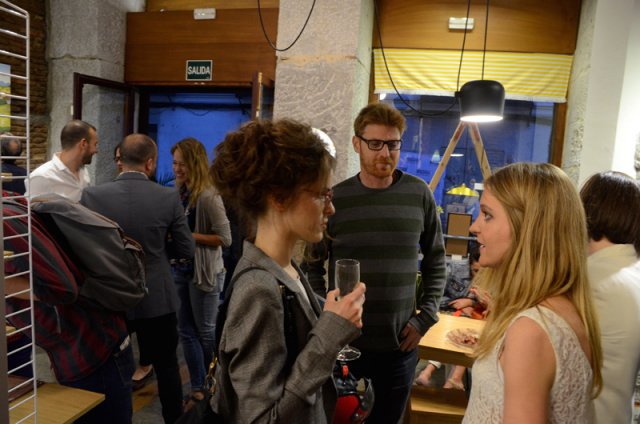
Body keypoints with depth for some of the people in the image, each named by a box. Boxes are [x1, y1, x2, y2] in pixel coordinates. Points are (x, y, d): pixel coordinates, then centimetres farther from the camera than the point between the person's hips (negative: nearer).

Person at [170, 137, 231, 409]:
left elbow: (225, 238, -21)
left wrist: (189, 236, -20)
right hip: (180, 270, 7)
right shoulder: (180, 193, 4)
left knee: (205, 332, 10)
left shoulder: (208, 197, -19)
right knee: (186, 332, 11)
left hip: (204, 272, -7)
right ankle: (198, 390, 24)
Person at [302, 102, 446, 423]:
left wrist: (426, 317, 0)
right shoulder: (335, 198, -6)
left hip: (399, 345, 1)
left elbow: (436, 261, 6)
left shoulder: (418, 195, -3)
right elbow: (312, 265, 2)